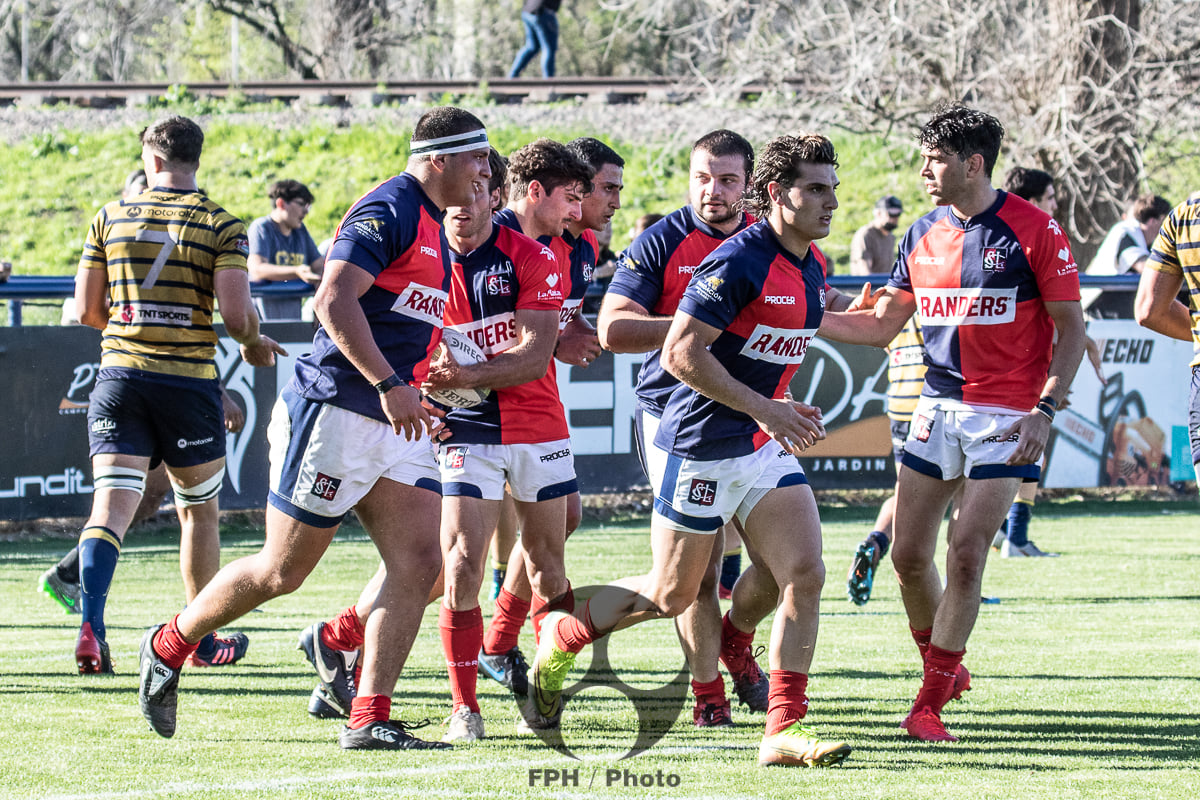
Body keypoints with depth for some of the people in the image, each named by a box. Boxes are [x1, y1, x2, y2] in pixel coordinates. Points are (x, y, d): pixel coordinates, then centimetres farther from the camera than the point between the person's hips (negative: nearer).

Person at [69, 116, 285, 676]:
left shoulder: (111, 217, 4)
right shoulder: (221, 226, -3)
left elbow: (86, 308, 6)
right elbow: (236, 314, -13)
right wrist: (254, 345, 9)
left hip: (119, 376, 1)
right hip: (189, 379, -1)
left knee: (111, 505, -6)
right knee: (198, 510, 16)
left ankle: (90, 623, -28)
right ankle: (204, 640, 25)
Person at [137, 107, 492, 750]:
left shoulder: (433, 228, 18)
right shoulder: (387, 211, -14)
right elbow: (334, 300, -25)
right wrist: (390, 384, -29)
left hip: (396, 424, 9)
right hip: (335, 412, -9)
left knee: (418, 563, -6)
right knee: (282, 570, -1)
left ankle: (368, 719, -4)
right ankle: (168, 646, 21)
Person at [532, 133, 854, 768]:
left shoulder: (811, 268, 9)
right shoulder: (738, 262, -19)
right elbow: (680, 352, -21)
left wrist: (791, 408, 10)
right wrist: (762, 408, -22)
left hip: (767, 447, 8)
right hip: (702, 447, -8)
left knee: (805, 575, -7)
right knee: (671, 594, 4)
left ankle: (784, 728, -5)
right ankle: (559, 639, 28)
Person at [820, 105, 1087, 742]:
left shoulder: (1034, 230, -7)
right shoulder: (922, 236, 9)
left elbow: (1071, 328, -4)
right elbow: (880, 325, 16)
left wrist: (1046, 409, -14)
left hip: (1004, 419, -5)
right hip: (936, 411, 5)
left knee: (966, 553, -12)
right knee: (908, 555, 3)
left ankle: (931, 701, -4)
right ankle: (945, 669, 26)